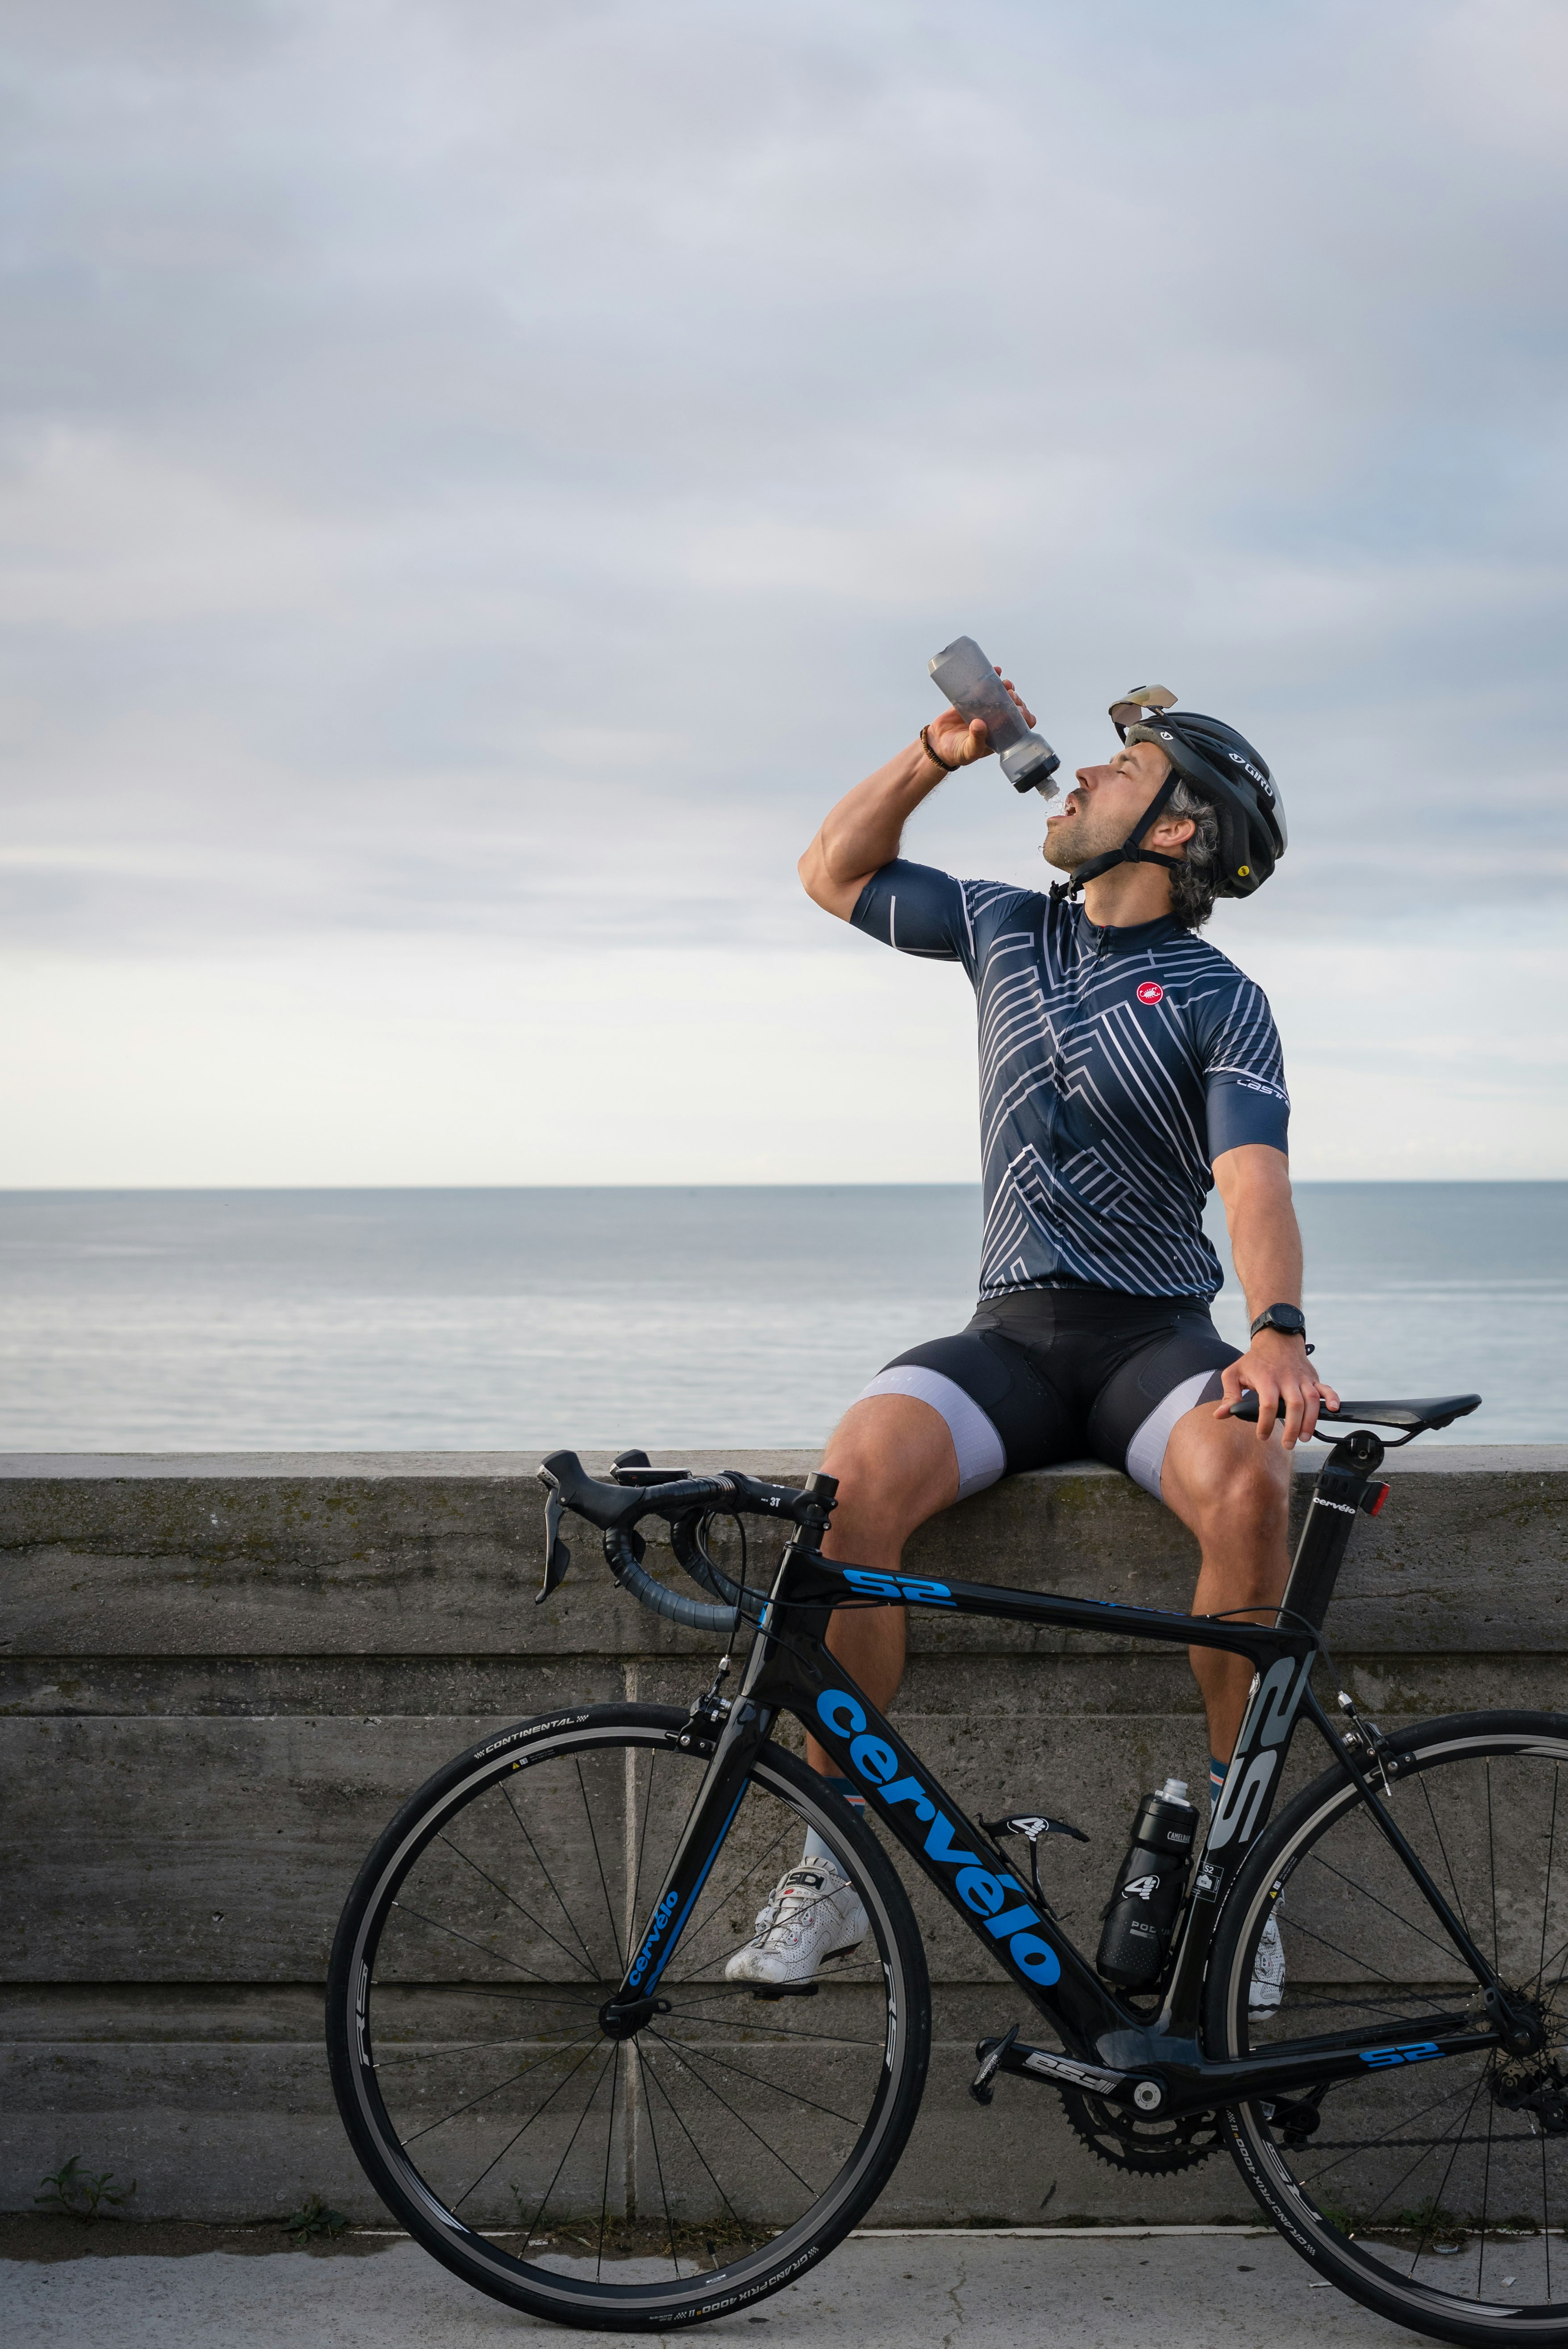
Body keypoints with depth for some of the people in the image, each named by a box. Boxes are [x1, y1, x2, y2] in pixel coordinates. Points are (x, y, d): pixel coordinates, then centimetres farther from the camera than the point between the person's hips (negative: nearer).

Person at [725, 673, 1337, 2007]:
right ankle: (839, 1860, -21)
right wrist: (938, 755, 9)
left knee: (1248, 1480, -36)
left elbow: (1255, 1182, -16)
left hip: (1156, 1338, -3)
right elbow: (834, 872, 24)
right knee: (860, 1469, -29)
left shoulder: (1221, 1004, -1)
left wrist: (1279, 1331, -35)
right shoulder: (1010, 931, 14)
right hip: (1012, 1332, 3)